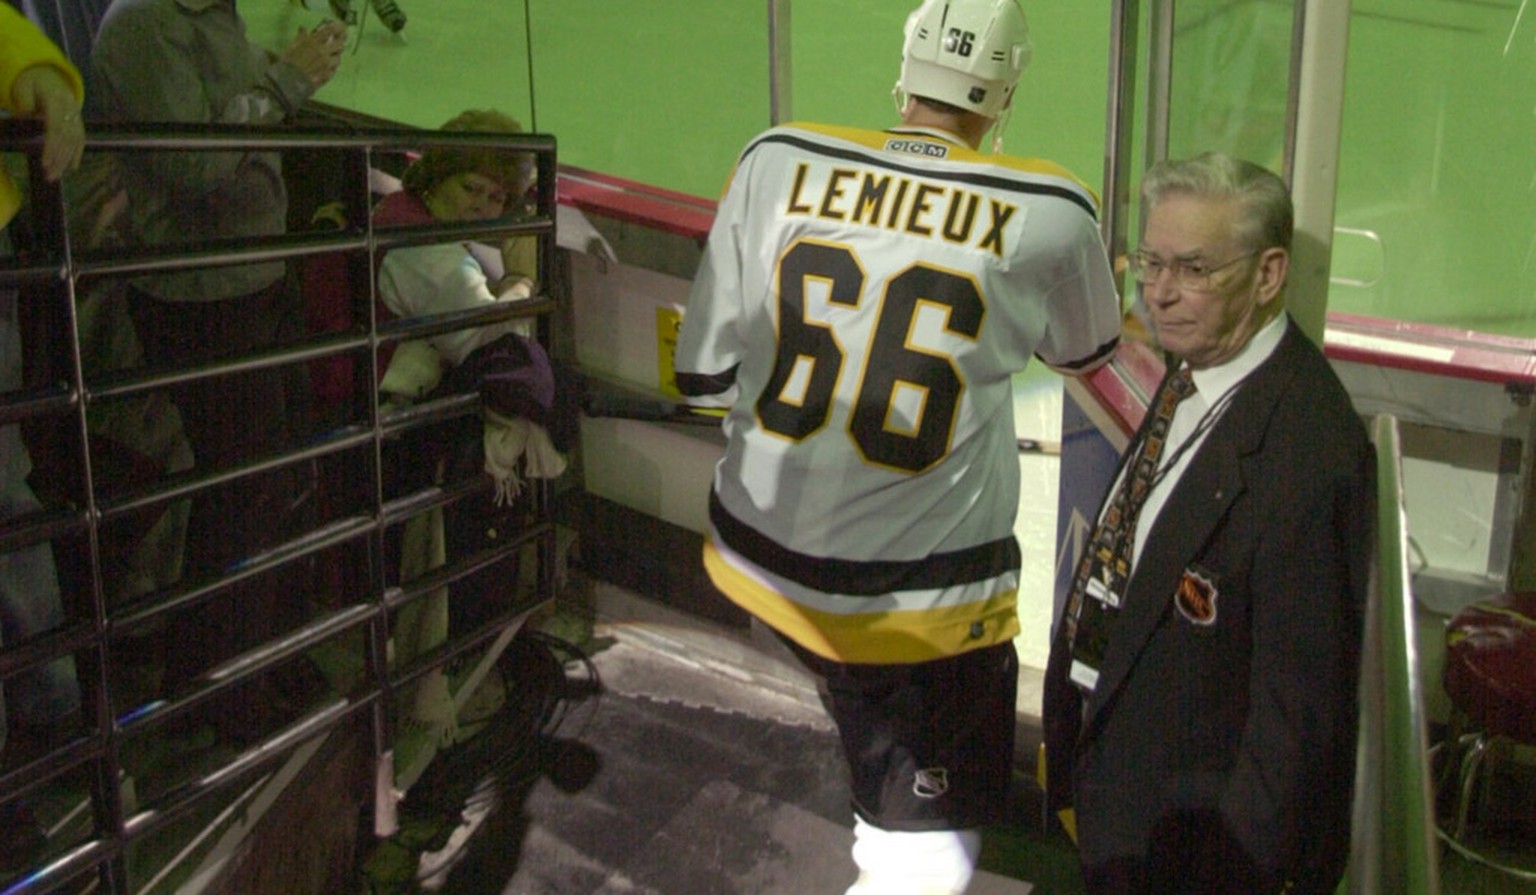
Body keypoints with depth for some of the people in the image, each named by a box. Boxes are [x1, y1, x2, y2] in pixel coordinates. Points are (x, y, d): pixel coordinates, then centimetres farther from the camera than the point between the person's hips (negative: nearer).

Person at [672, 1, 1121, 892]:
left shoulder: (777, 162, -8)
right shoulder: (1050, 214, -12)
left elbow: (704, 373, -4)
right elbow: (1087, 351, 10)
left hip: (763, 556, 5)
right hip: (921, 599, -4)